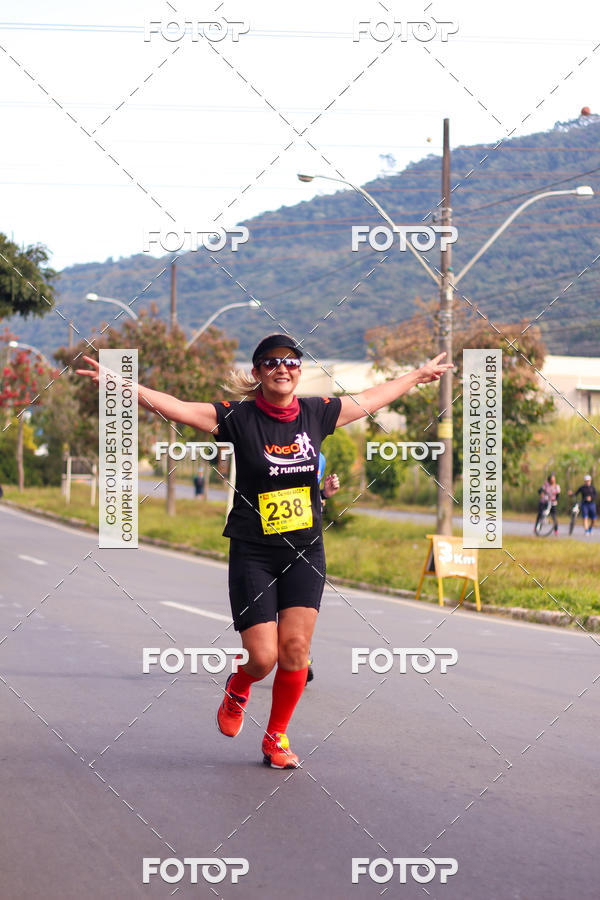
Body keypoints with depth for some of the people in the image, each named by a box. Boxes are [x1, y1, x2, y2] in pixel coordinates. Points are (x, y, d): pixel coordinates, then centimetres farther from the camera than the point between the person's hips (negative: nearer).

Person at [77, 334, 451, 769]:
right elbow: (176, 407, -16)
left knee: (295, 647, -6)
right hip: (253, 554, -3)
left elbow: (373, 398, 18)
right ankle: (238, 691, 29)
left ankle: (277, 736, 15)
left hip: (305, 552, 3)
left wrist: (419, 375, 29)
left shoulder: (316, 413, 3)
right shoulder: (238, 417, -7)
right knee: (262, 657, -9)